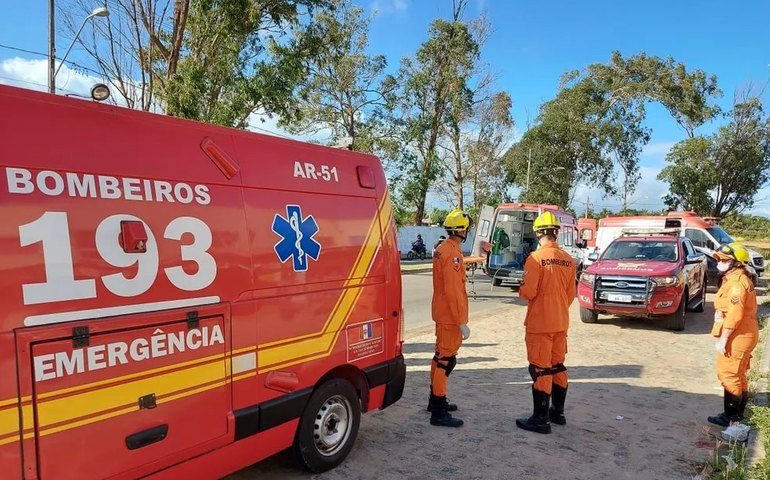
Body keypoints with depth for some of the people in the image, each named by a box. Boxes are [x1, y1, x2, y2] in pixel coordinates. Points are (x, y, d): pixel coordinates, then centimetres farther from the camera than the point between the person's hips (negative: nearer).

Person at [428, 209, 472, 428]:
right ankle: (439, 412, 1)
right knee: (446, 360, -5)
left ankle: (435, 400, 33)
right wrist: (462, 322, -22)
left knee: (441, 356, 20)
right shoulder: (452, 253, -20)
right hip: (451, 316, -10)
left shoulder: (442, 249, 11)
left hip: (442, 313, 10)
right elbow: (453, 291, -24)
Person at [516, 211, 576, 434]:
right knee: (557, 366, 17)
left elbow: (528, 292, -18)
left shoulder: (536, 258, -17)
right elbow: (570, 294, 8)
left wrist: (521, 289, 4)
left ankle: (541, 419, 7)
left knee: (540, 370, 0)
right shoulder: (568, 260, 2)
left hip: (539, 324, -6)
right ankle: (558, 412, 29)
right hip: (561, 323, 6)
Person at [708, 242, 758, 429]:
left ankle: (731, 417, 6)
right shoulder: (735, 278, 13)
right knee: (737, 375, 18)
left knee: (729, 375, -3)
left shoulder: (737, 282, -21)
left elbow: (735, 315, -25)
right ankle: (738, 413, 29)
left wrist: (723, 339, -20)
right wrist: (725, 337, 14)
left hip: (737, 337, -11)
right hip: (740, 336, 11)